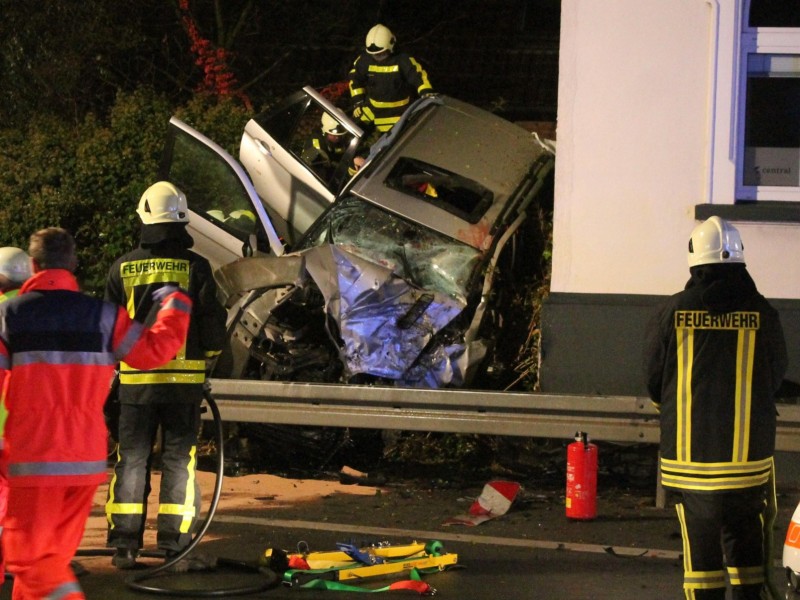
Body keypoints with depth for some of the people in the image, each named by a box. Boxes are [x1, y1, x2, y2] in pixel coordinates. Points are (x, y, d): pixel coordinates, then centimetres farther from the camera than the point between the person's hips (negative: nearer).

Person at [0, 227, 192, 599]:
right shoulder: (101, 316, 1)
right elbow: (155, 349, 4)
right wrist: (175, 302, 21)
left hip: (31, 456, -3)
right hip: (87, 456, 3)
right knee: (56, 551, 14)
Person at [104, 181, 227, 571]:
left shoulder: (123, 268, 1)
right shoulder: (194, 266, -5)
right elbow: (212, 323, -3)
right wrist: (208, 353, 18)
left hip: (135, 378, 2)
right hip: (183, 377, -2)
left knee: (131, 460, 8)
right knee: (178, 460, 4)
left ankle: (125, 547, 9)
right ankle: (176, 548, 2)